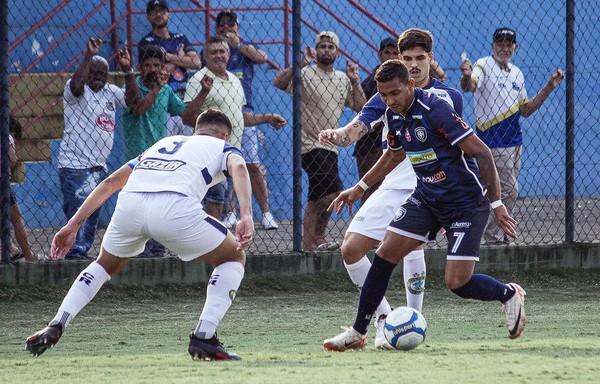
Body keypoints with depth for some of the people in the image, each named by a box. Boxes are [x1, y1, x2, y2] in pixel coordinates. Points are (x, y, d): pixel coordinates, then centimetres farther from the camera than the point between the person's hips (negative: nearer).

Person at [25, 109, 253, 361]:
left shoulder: (164, 143, 39)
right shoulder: (222, 147, 28)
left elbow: (111, 182, 34)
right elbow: (238, 167, 2)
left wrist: (73, 225, 35)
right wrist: (246, 216, -12)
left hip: (129, 202, 4)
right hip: (174, 207, -4)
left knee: (105, 265, 33)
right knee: (234, 259, 19)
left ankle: (56, 326, 17)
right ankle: (204, 336, 4)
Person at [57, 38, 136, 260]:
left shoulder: (110, 92, 14)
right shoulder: (78, 91, -5)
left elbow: (132, 99, 4)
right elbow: (76, 84, -27)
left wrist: (127, 71, -5)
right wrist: (89, 56, -28)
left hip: (99, 167, 7)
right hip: (75, 166, -7)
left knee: (93, 215, 11)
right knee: (78, 210, -13)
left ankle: (82, 251, 18)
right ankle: (75, 252, -12)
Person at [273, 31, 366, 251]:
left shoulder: (343, 79, 13)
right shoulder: (306, 74, -8)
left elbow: (360, 107, 11)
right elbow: (278, 83, -23)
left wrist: (355, 82, -2)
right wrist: (301, 64, -31)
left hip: (330, 147, 7)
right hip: (310, 144, -7)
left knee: (317, 197, 11)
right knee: (334, 190, -18)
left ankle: (309, 242, 18)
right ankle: (317, 237, -8)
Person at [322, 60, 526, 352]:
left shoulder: (434, 110, -24)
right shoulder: (394, 115, 0)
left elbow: (481, 152, -22)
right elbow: (394, 155, 23)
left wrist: (496, 204, -23)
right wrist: (359, 188, 23)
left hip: (466, 203, -7)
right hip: (426, 197, 7)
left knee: (457, 282, -11)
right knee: (385, 254, -5)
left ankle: (509, 295, 19)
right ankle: (358, 332, 4)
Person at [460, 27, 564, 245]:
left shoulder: (517, 74, 13)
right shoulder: (484, 66, -9)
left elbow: (525, 110, 17)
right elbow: (469, 86, -30)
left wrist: (549, 87, 10)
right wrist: (466, 76, -53)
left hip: (513, 141, 8)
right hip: (494, 141, -8)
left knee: (508, 191, 13)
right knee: (509, 191, -11)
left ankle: (496, 236, 24)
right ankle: (493, 238, -4)